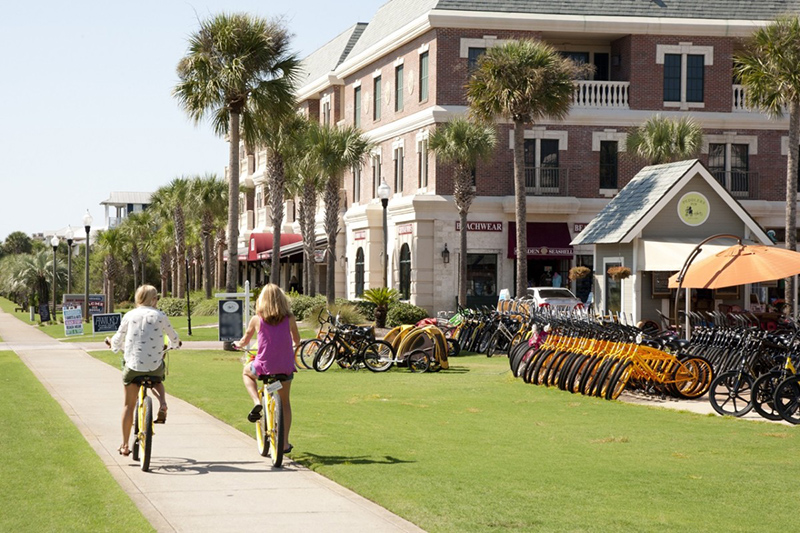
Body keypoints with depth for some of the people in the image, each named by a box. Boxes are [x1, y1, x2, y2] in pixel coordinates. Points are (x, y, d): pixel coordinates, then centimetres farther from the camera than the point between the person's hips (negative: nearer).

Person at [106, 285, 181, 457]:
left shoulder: (129, 316, 4)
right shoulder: (160, 316, 2)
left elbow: (118, 340, 12)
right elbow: (174, 338, 13)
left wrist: (111, 343, 36)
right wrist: (175, 344, 38)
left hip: (133, 365, 0)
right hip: (155, 365, 0)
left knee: (129, 405, 11)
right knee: (157, 381, 35)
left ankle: (124, 445, 14)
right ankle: (162, 402, 3)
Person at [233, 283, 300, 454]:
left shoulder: (257, 319, -5)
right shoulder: (289, 318, -2)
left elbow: (245, 341, 8)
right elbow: (297, 340, 13)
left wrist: (238, 344, 32)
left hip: (264, 367, -1)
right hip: (285, 367, 2)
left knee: (247, 371, 33)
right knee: (284, 402, 21)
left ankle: (256, 403, 9)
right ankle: (285, 442, 18)